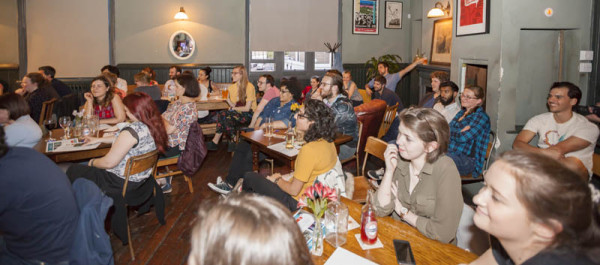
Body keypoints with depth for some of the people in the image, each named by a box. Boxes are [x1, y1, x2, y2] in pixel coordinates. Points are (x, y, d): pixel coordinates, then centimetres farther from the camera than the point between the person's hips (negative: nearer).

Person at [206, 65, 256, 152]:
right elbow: (234, 105, 4)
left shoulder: (249, 87, -11)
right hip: (238, 113, 6)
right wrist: (227, 98, -12)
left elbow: (247, 108, -13)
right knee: (221, 114, -21)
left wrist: (234, 108, -5)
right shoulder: (232, 87, 10)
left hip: (249, 114, -6)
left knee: (228, 115, -29)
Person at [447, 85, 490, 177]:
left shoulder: (481, 117, -5)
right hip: (449, 153, 7)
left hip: (466, 160, -7)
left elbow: (463, 138, -15)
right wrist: (460, 132, -7)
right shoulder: (461, 112, 20)